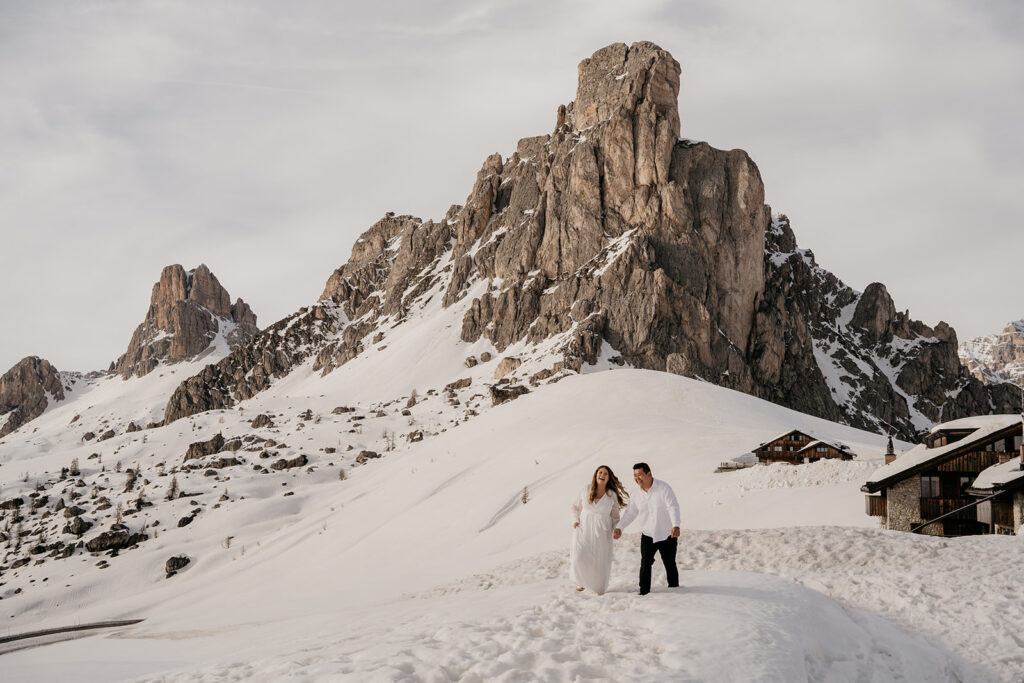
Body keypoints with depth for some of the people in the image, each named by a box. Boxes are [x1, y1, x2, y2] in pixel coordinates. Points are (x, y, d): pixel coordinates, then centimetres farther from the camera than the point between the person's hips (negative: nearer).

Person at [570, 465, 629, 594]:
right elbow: (576, 507, 16)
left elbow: (615, 516, 10)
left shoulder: (612, 495, 0)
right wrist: (575, 520, 1)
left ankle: (599, 588, 26)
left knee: (600, 562, 1)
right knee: (579, 558, -16)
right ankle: (582, 580, 13)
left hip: (601, 534, 0)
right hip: (584, 530, 0)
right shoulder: (586, 491, 2)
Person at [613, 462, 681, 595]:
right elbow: (629, 513, 9)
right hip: (647, 536, 4)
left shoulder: (663, 488, -13)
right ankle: (644, 592, -5)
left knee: (670, 565, 5)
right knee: (645, 564, -9)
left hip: (667, 535, -4)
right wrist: (619, 527, -6)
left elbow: (673, 507, -22)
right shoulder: (638, 496, 4)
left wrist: (676, 525, -36)